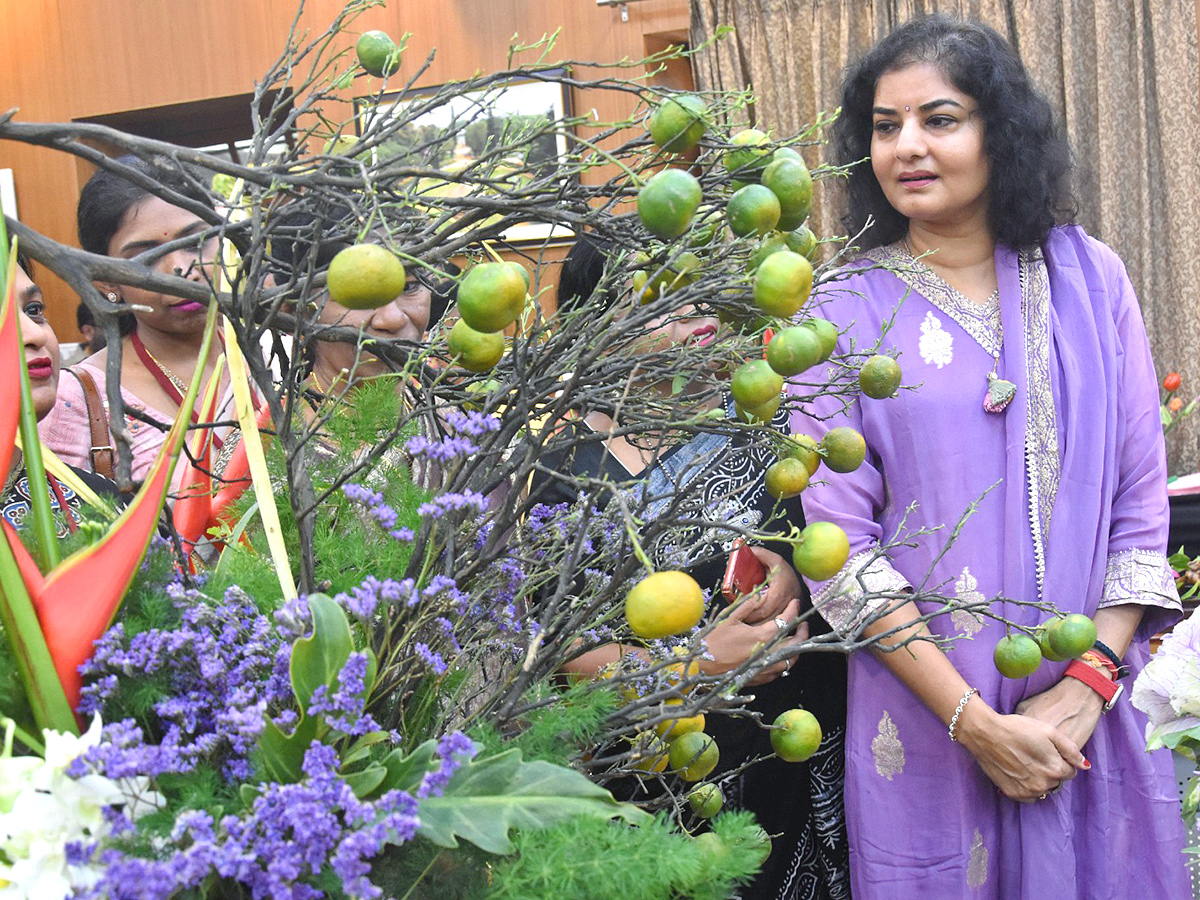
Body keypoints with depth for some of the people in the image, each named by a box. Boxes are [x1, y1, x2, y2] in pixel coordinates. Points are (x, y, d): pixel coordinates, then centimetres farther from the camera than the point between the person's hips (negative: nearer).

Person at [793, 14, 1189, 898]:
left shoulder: (1090, 280, 3)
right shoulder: (846, 311, -4)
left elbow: (1141, 503, 2)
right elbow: (839, 543, -8)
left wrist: (1085, 685, -9)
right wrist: (974, 722, -13)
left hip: (1099, 716, 2)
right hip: (926, 722, -2)